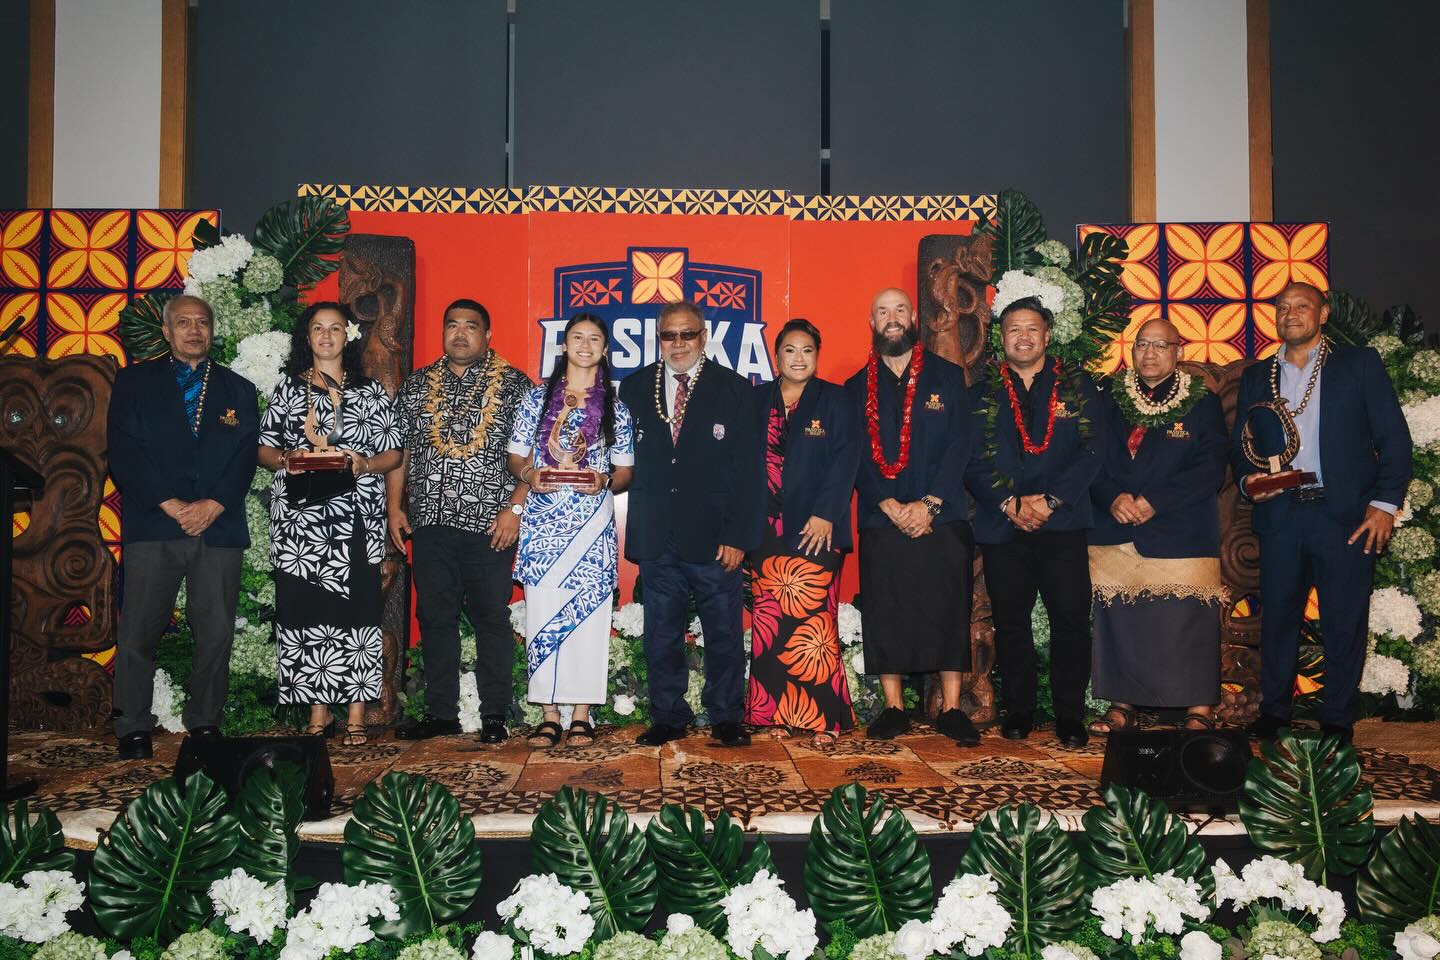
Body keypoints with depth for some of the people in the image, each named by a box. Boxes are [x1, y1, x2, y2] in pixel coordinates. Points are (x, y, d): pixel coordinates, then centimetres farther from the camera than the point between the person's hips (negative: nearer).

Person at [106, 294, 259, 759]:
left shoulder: (238, 389, 16)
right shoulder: (134, 381, 12)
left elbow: (245, 458, 6)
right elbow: (124, 454, 1)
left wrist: (213, 505, -10)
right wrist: (172, 505, -10)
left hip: (219, 525, 1)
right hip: (152, 525, -1)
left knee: (216, 632, 1)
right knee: (138, 632, -3)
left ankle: (205, 723, 12)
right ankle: (133, 729, 7)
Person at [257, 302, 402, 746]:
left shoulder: (371, 392, 11)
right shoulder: (287, 389, 13)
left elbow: (392, 454, 8)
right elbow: (264, 449, 12)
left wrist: (364, 464, -11)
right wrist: (285, 459, -9)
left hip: (356, 518, -1)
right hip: (300, 517, 1)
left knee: (355, 610, -4)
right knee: (304, 610, -2)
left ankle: (356, 717, 1)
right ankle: (319, 712, 8)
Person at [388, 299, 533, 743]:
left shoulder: (514, 385, 2)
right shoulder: (416, 385, 12)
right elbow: (398, 450, 14)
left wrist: (514, 507, -11)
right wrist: (395, 506, 6)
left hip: (491, 524, -3)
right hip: (430, 522, 4)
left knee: (492, 618, 0)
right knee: (435, 618, 8)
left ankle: (495, 715, 8)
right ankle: (441, 713, 17)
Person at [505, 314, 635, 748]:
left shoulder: (615, 407, 9)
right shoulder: (537, 397, 9)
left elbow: (626, 470, 9)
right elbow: (515, 456, 10)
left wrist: (605, 482, -12)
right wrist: (530, 475, -11)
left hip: (593, 523, 0)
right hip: (542, 522, 0)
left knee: (588, 615, -1)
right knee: (541, 614, -2)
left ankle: (582, 715, 8)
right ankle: (549, 714, 7)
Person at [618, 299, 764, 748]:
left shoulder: (734, 389, 2)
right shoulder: (634, 388, 8)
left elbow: (748, 470, -2)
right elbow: (625, 459, 8)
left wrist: (737, 536, -9)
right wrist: (636, 532, -1)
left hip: (714, 537, -2)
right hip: (656, 539, 2)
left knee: (723, 632, 4)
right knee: (661, 634, 9)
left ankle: (726, 718, 17)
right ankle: (668, 718, 20)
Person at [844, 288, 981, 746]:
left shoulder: (948, 376, 7)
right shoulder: (857, 387, 10)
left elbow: (961, 445, -1)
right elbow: (856, 456, 3)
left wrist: (929, 504, -11)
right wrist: (890, 506, -10)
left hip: (942, 517, -1)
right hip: (880, 520, 1)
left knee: (948, 611, -1)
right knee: (884, 614, 1)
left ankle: (951, 709, 7)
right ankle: (893, 707, 11)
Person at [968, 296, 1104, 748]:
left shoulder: (1076, 386, 10)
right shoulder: (983, 394, 12)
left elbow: (1092, 451, 0)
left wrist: (1049, 500, -10)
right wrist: (1011, 503, -10)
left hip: (1062, 523, -1)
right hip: (1001, 525, 1)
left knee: (1071, 618, -3)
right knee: (1010, 620, 4)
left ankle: (1070, 714, 7)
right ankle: (1018, 709, 16)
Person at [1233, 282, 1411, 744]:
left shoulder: (1359, 363, 5)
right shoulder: (1256, 377, 14)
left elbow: (1393, 436, 1)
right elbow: (1239, 445, 15)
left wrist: (1385, 503, -7)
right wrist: (1247, 480, -6)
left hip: (1346, 514, -2)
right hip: (1280, 513, 3)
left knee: (1345, 622, 2)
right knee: (1277, 616, 8)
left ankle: (1336, 720, 14)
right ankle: (1274, 712, 20)